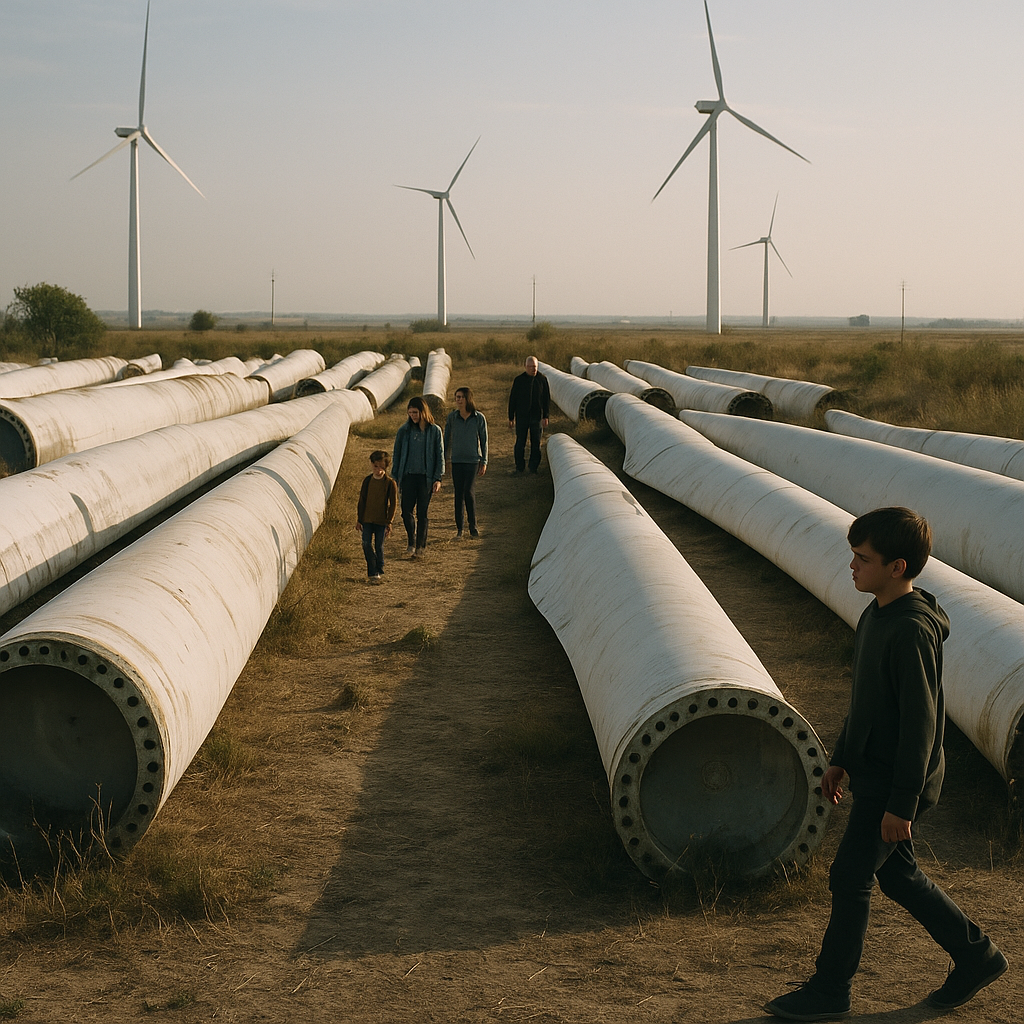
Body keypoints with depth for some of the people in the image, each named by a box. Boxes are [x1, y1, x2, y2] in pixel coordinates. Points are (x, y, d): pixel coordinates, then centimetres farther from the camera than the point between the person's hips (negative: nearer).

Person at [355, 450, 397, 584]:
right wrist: (359, 520, 6)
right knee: (367, 544, -3)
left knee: (379, 546, 3)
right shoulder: (367, 481, 3)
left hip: (381, 520, -2)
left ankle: (380, 572, 18)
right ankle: (372, 573, 5)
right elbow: (361, 501, 8)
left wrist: (389, 522, -6)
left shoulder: (390, 483, -5)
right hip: (367, 520, 2)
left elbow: (393, 503, -2)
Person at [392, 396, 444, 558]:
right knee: (406, 511, -5)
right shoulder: (404, 430, 5)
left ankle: (420, 546, 12)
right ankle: (412, 541, 15)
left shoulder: (435, 431, 1)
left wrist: (438, 478, -4)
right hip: (408, 476, 1)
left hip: (426, 477, -1)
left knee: (422, 513, 2)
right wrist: (395, 477, 7)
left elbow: (440, 455, 3)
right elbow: (397, 455, 10)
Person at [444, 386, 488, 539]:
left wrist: (484, 462, 1)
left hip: (473, 459, -2)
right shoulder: (452, 417, 1)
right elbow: (446, 439, 9)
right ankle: (459, 528, 10)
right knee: (458, 494, 2)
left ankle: (473, 526, 3)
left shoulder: (479, 417, -3)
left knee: (468, 491, -12)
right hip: (456, 460, 2)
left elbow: (483, 440, 3)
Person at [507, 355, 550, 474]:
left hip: (537, 416, 1)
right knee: (520, 443, 0)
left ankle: (534, 467, 17)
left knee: (536, 443, 5)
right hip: (521, 417, -1)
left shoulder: (542, 379, 1)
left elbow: (547, 399, 4)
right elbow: (512, 400, 3)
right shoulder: (519, 380, -1)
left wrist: (545, 416, -3)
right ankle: (520, 468, 10)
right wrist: (511, 418, 1)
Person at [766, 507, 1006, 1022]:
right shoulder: (875, 617, 6)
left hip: (896, 783, -9)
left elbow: (919, 722, -23)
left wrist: (902, 803, -21)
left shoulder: (911, 631, -24)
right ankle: (976, 954, 31)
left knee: (850, 877, -1)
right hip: (871, 773, 9)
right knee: (896, 873, 17)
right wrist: (840, 759, 21)